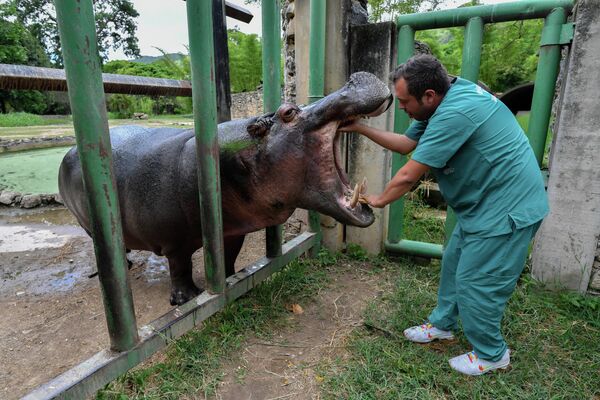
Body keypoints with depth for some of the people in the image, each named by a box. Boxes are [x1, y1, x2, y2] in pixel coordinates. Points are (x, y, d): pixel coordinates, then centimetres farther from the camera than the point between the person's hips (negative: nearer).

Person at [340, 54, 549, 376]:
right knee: (453, 264, 18)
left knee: (475, 282, 1)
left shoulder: (454, 112, -29)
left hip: (506, 208, -10)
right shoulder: (439, 104, 2)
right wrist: (360, 129, 4)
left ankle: (491, 354, 25)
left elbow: (408, 176, -24)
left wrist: (379, 200, -6)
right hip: (480, 205, 10)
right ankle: (442, 324, 38)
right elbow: (406, 144, 10)